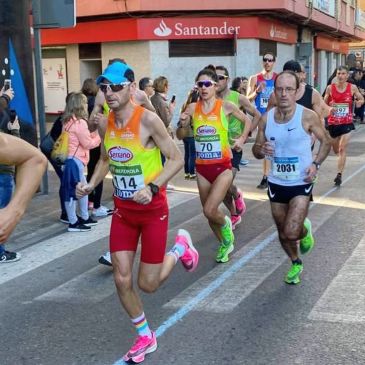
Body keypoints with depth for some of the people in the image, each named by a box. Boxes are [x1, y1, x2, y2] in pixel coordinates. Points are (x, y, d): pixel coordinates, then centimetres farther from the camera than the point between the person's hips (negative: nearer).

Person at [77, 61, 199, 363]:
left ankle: (181, 247, 32)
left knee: (148, 284, 2)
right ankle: (145, 337, 27)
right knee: (122, 280, 3)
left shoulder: (148, 119, -20)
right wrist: (92, 184, -2)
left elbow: (176, 159, -15)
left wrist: (152, 188, -27)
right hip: (123, 211, 5)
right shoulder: (104, 124, -2)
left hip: (153, 210, -5)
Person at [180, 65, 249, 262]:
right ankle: (225, 243, 38)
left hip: (222, 167, -4)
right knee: (208, 212, 13)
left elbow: (248, 121, 8)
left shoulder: (226, 106, -7)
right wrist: (182, 123, -12)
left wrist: (242, 139, -4)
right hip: (202, 168, 4)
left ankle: (225, 224, 19)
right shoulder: (192, 108, -1)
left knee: (209, 210, -16)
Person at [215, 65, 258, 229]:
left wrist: (244, 136, -5)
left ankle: (237, 195, 19)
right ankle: (234, 215, 31)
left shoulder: (238, 98, -8)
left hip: (233, 147, -3)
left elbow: (257, 115, 2)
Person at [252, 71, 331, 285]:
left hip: (301, 184, -4)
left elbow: (326, 141, 0)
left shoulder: (307, 116, -13)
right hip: (276, 184, 4)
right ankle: (296, 264, 44)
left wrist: (316, 163, -15)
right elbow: (256, 150, 5)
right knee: (283, 234, 16)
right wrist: (261, 150, -19)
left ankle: (305, 230, 22)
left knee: (292, 233, -15)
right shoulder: (266, 119, -4)